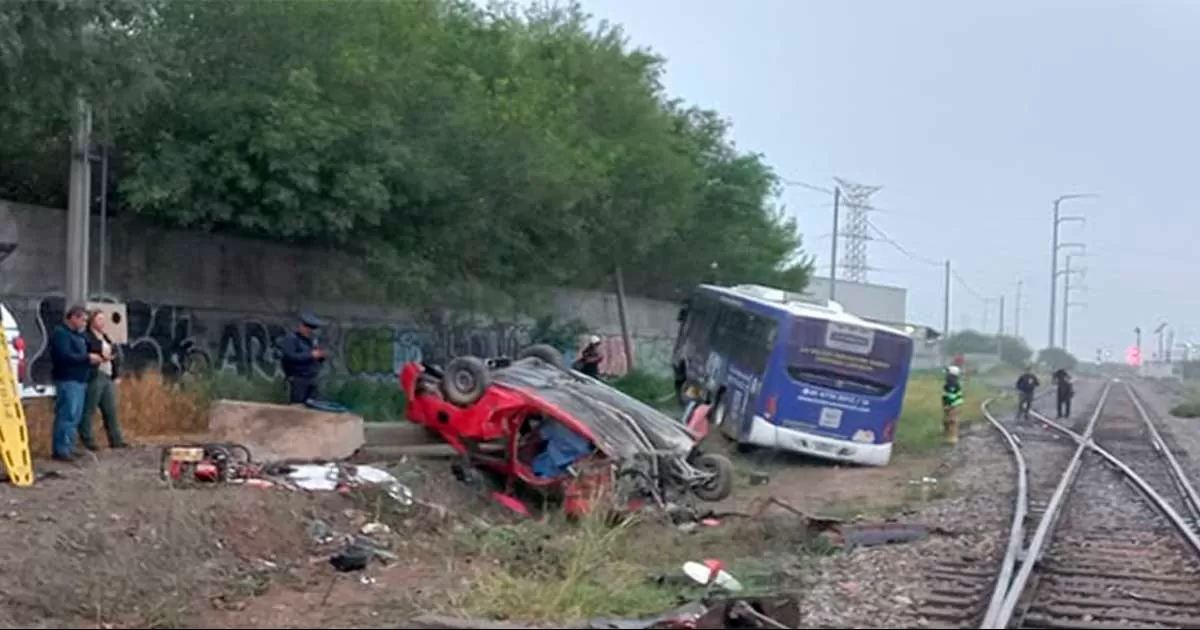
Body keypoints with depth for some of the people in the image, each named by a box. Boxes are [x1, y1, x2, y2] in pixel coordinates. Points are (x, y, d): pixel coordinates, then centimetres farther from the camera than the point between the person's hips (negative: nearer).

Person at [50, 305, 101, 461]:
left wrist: (93, 358, 9)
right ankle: (60, 450, -11)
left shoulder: (77, 334, 21)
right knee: (67, 416, -12)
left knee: (76, 417, 9)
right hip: (68, 381, -10)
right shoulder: (61, 333, -10)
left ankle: (69, 448, 13)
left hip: (79, 380, 10)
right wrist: (88, 358, -15)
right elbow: (65, 356, -22)